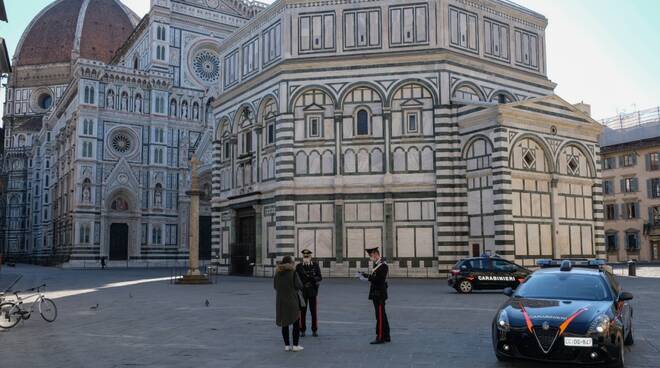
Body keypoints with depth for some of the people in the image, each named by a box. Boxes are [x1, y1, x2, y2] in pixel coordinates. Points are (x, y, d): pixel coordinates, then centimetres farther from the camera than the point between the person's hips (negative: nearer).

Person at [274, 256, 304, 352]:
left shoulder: (278, 273, 2)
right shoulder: (293, 273, -12)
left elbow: (275, 286, 9)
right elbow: (299, 286, -14)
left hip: (281, 301, 5)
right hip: (292, 300, -4)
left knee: (284, 324, 12)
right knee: (296, 323, 8)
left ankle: (287, 345, 14)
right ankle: (295, 345, 8)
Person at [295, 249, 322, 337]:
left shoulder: (315, 265, 2)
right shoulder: (299, 266, 1)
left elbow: (320, 277, -3)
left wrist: (313, 278, -21)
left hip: (313, 292, 0)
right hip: (302, 292, 0)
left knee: (313, 311, 4)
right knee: (302, 311, 2)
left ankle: (314, 330, 14)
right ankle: (302, 330, 12)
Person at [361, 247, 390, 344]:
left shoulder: (382, 265, -16)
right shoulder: (377, 264, 15)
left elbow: (379, 280, -23)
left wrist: (368, 276, -23)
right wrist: (367, 276, 2)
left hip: (379, 295, -10)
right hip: (377, 294, 10)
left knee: (380, 316, -5)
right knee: (382, 316, 14)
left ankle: (380, 337, -1)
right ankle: (386, 336, 22)